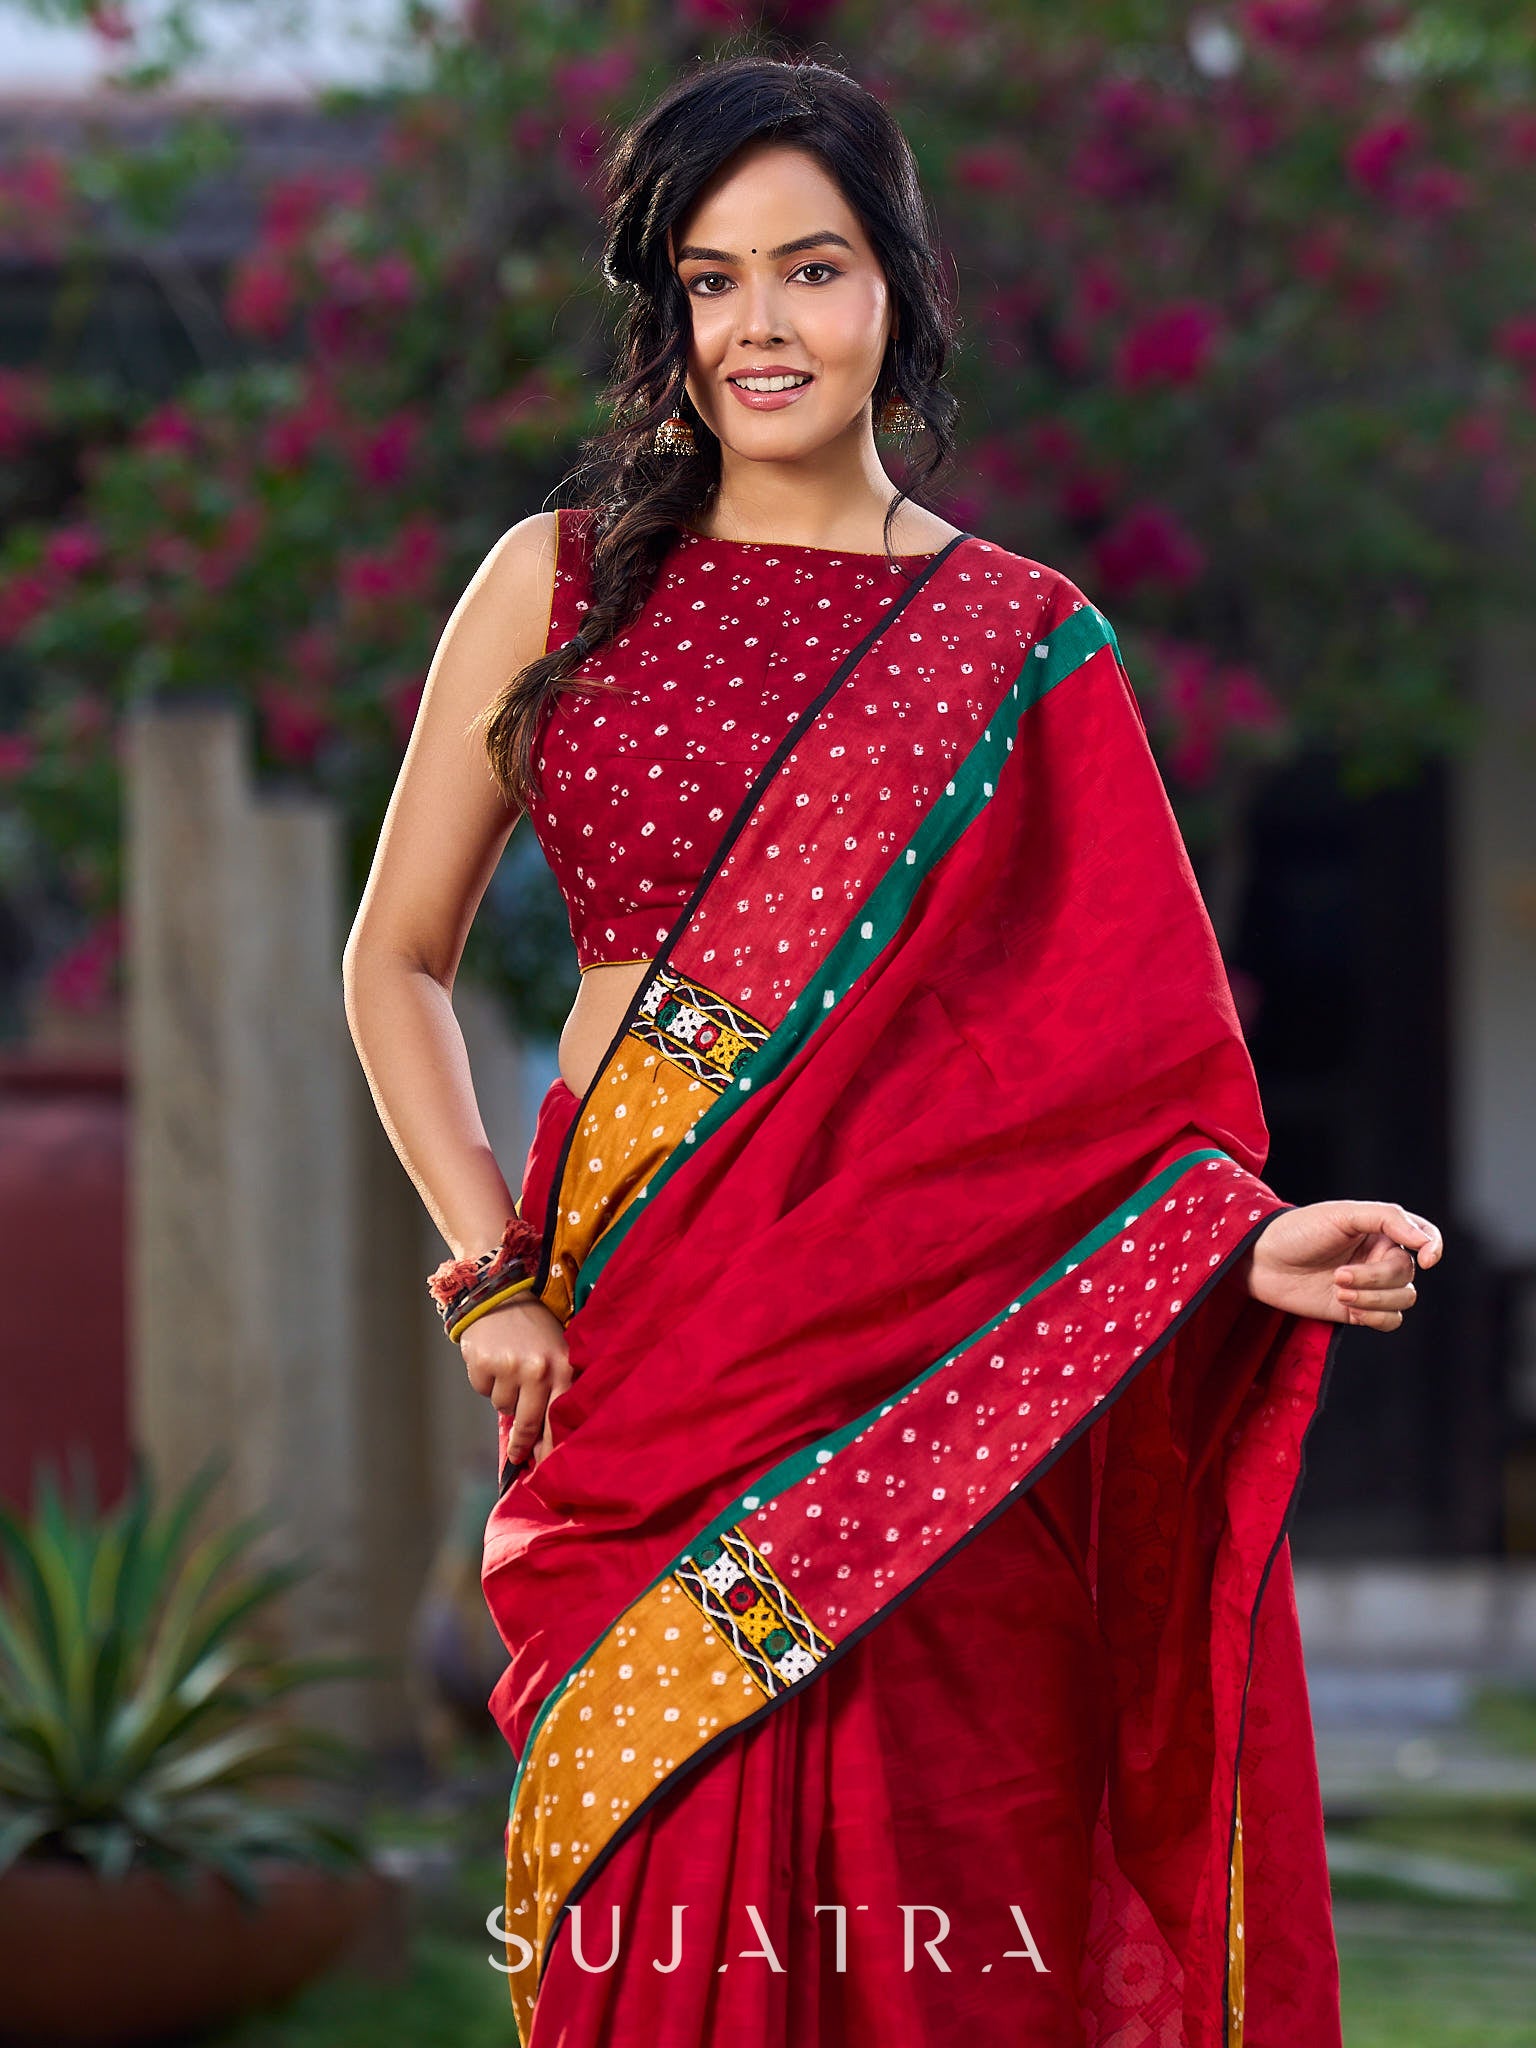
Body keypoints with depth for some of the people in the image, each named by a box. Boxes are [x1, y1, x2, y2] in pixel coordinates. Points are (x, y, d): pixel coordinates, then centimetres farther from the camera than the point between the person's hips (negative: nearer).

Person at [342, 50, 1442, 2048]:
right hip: (641, 1337, 0)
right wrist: (490, 1270, 2)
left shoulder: (1023, 648, 8)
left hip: (932, 1351, 0)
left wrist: (1248, 1242, -12)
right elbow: (396, 963, 13)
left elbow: (1120, 1044, 7)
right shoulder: (561, 587, 8)